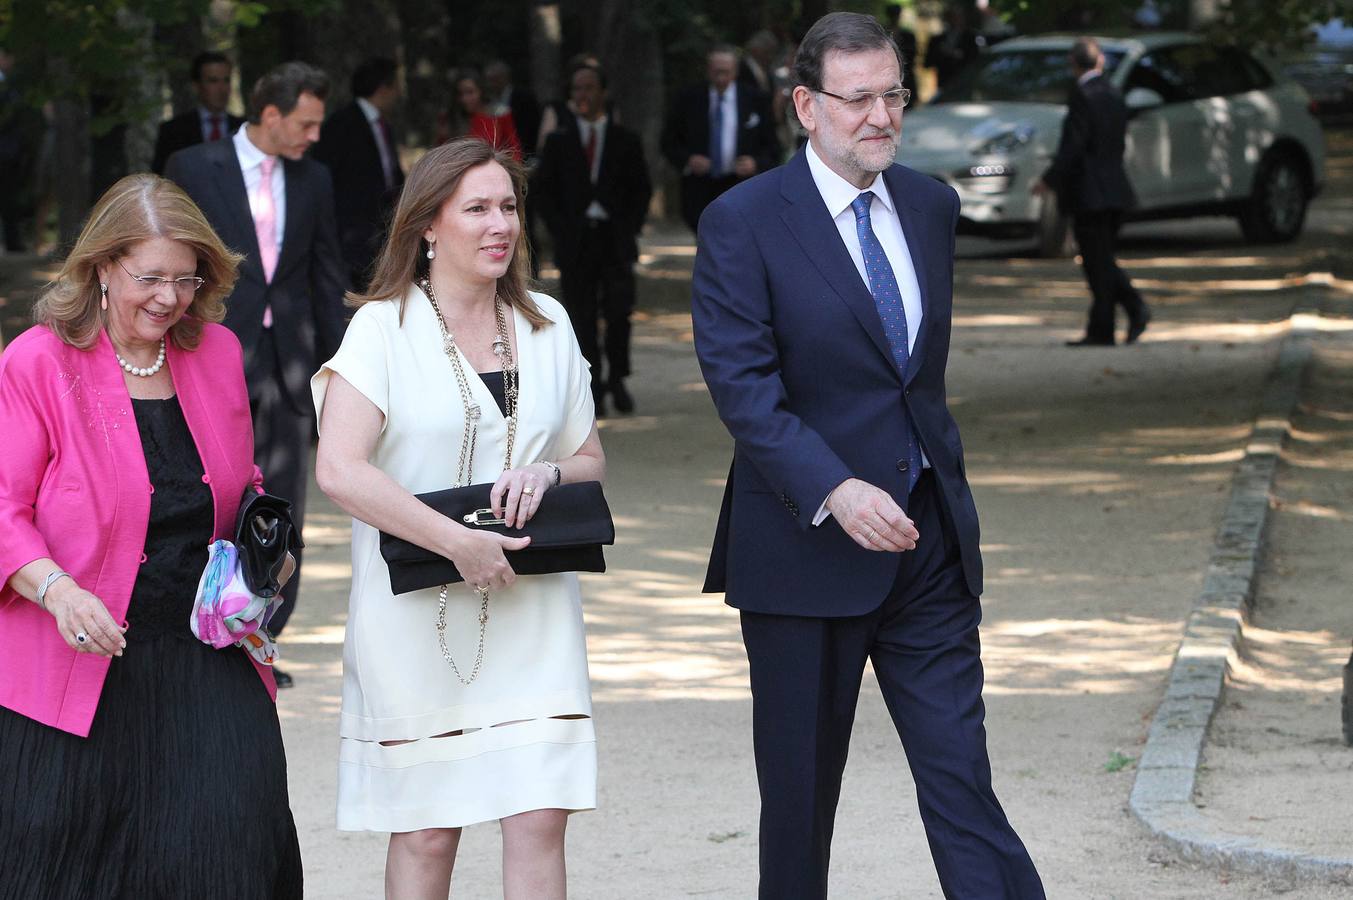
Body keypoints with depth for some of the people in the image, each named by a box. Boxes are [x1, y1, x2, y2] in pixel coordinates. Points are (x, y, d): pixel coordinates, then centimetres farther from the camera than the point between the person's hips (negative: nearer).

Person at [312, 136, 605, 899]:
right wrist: (457, 542, -21)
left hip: (532, 611, 3)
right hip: (418, 609, -3)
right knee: (426, 833, 3)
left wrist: (549, 475, -5)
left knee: (540, 820, -7)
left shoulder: (547, 325, 11)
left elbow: (592, 460, 19)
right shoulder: (384, 328, -4)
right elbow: (339, 469, -16)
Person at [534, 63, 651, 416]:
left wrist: (629, 228, -2)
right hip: (575, 239, 0)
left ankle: (617, 379, 10)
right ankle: (594, 390, 3)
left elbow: (641, 189, 10)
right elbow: (545, 190, 8)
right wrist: (561, 230, -3)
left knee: (619, 312, -8)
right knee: (582, 317, -2)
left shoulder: (625, 141, 8)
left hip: (616, 238, 0)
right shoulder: (558, 142, 7)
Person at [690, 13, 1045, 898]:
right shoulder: (742, 223, -9)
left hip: (928, 540, 4)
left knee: (961, 776, -1)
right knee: (801, 790, 6)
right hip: (808, 548, -4)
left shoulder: (932, 206, 9)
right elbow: (742, 385, -17)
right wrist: (834, 491, -28)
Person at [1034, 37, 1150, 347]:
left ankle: (1101, 331, 0)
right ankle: (1136, 307, 0)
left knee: (1098, 261, -3)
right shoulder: (1114, 95, 11)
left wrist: (1050, 180, -8)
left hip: (1090, 191, -8)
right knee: (1103, 260, 16)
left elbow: (1073, 145, -17)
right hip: (1115, 188, 8)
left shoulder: (1083, 95, -14)